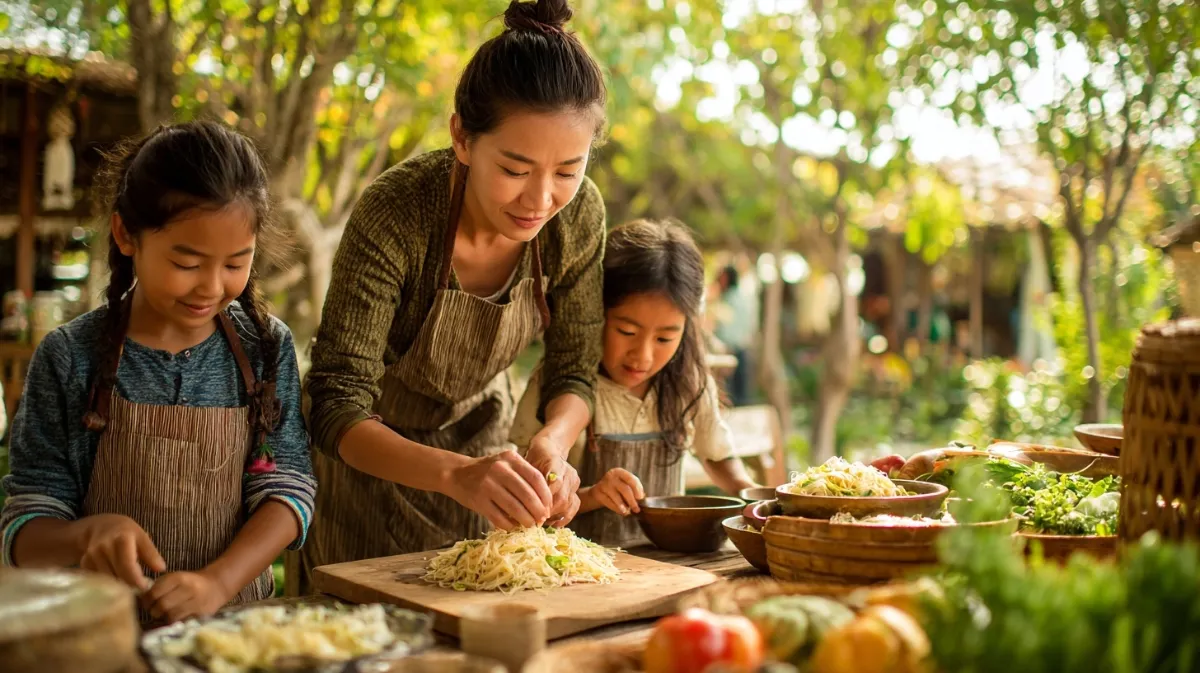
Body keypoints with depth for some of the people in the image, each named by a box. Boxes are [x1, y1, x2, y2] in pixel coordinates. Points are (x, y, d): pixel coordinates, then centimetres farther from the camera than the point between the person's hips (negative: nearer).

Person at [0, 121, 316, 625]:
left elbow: (288, 488, -1)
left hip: (236, 620, 1)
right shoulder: (70, 357, -2)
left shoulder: (267, 349, 2)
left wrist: (218, 582, -17)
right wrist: (88, 534, -21)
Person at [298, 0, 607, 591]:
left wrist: (550, 447, -33)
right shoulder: (395, 214, -34)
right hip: (370, 453, -3)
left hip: (478, 432, 4)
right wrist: (456, 473, -51)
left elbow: (573, 372, -11)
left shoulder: (578, 214, -20)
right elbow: (338, 409, -35)